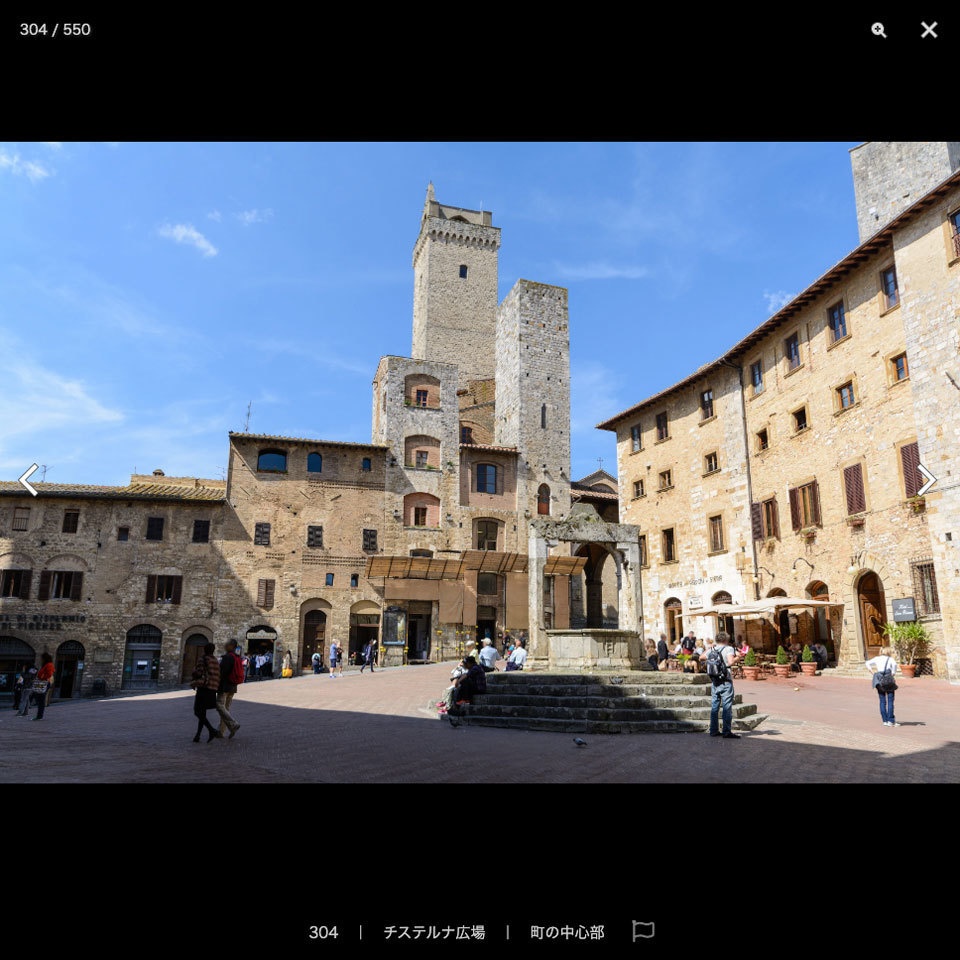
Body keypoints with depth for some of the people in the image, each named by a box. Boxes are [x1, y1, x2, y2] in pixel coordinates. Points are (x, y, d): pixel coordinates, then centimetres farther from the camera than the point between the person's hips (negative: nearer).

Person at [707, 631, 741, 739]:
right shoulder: (728, 649, -6)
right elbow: (730, 662, -21)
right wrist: (738, 657, -4)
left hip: (714, 681, 6)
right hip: (725, 681, -6)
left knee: (714, 706, 11)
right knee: (727, 707, -3)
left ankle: (714, 730, 16)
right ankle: (727, 732, -4)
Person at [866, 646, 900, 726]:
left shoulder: (877, 658, 14)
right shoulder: (890, 659, 2)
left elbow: (867, 663, 6)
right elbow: (894, 664, -20)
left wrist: (872, 672, 7)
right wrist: (893, 673, -9)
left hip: (878, 680, 4)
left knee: (882, 701, 8)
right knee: (890, 701, 1)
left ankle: (885, 720, 8)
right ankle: (890, 721, -2)